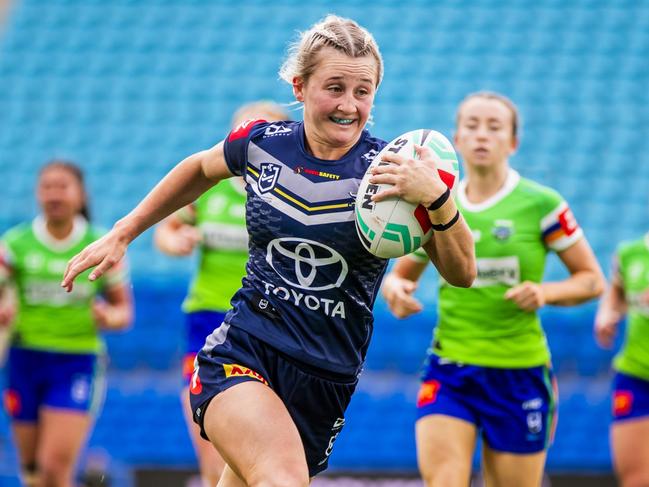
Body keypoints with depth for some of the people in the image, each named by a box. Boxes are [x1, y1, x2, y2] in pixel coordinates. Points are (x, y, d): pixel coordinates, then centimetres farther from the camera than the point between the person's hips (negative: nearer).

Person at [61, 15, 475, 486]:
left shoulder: (390, 170, -6)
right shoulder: (261, 143, 0)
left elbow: (461, 274, -13)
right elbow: (200, 169, 24)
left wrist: (437, 197, -31)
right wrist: (122, 233, 26)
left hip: (325, 381, 1)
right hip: (242, 353, -1)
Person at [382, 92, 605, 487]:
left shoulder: (541, 204, -4)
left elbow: (592, 280, 2)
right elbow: (402, 273, 18)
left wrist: (545, 292, -17)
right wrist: (396, 288, -6)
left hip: (520, 374, -1)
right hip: (449, 369, 2)